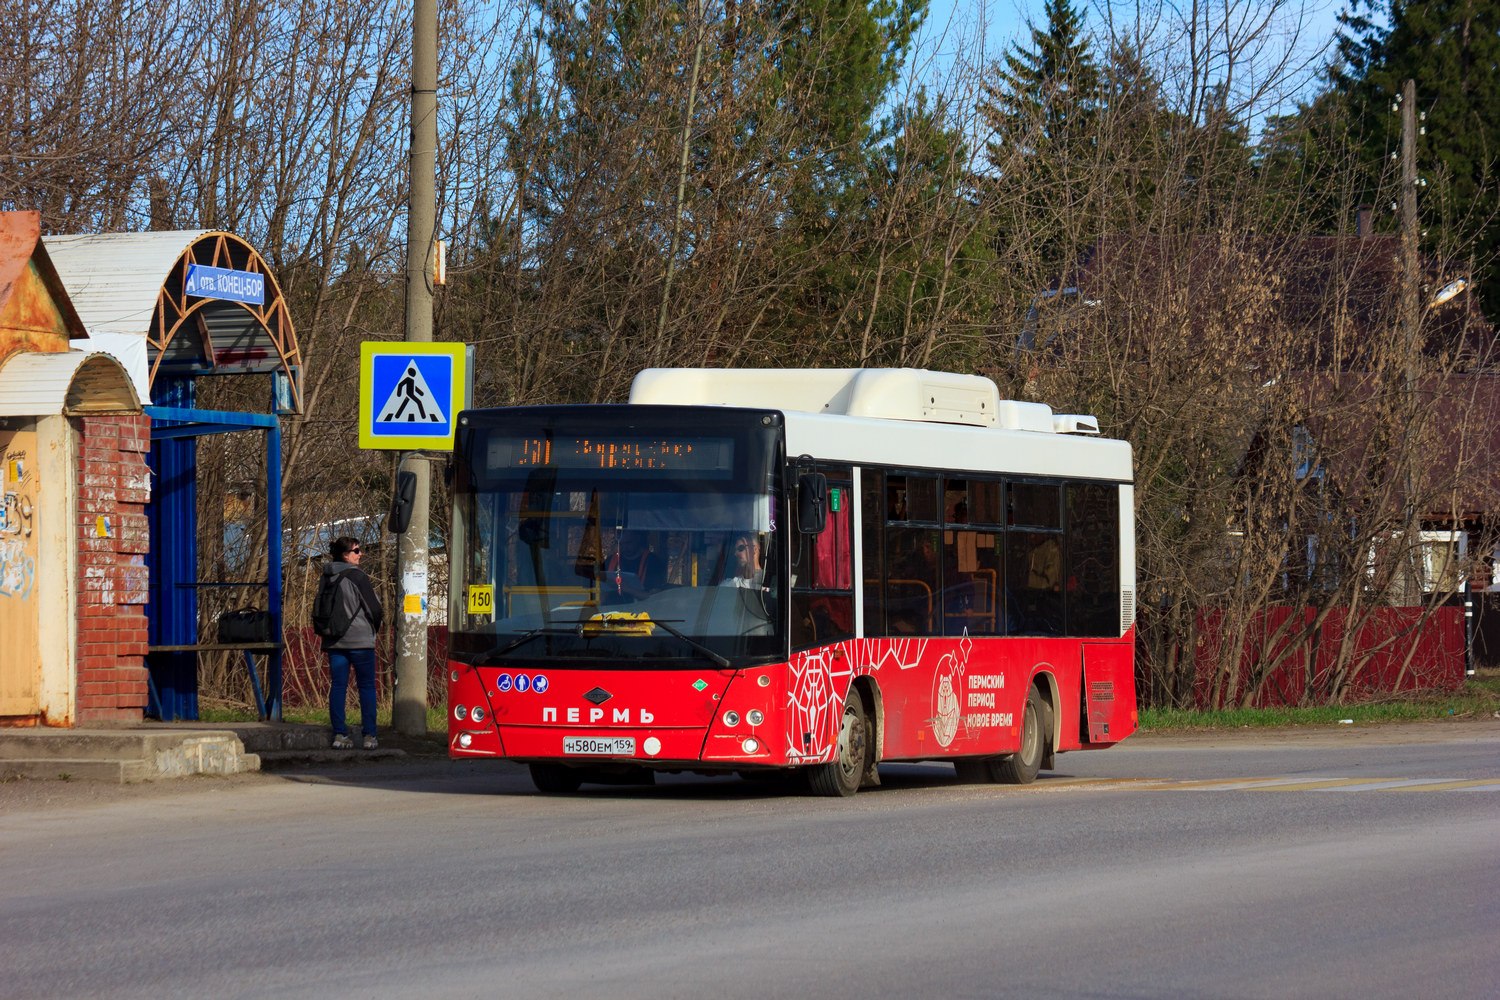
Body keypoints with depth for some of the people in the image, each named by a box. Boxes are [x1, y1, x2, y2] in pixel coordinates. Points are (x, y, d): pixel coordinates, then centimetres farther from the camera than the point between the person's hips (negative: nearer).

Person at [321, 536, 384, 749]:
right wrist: (375, 627, 9)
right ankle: (369, 735, 2)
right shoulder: (357, 576, -12)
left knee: (337, 686, 6)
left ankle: (339, 734, 2)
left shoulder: (326, 578, 7)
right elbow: (374, 607, -9)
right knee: (367, 686, 4)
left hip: (333, 641, 5)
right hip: (360, 640, -5)